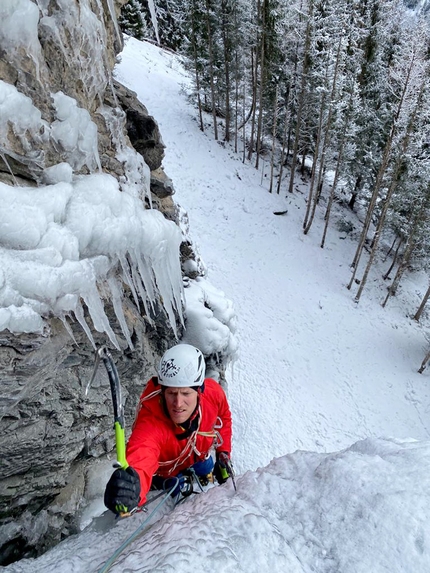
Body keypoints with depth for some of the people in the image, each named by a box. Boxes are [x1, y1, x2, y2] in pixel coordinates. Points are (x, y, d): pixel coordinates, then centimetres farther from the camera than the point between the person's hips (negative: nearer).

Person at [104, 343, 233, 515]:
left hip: (200, 455, 4)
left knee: (206, 475, 28)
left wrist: (223, 453, -10)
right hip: (165, 471, -4)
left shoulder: (213, 393, -35)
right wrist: (131, 486, -87)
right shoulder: (150, 424, -48)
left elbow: (224, 417, -12)